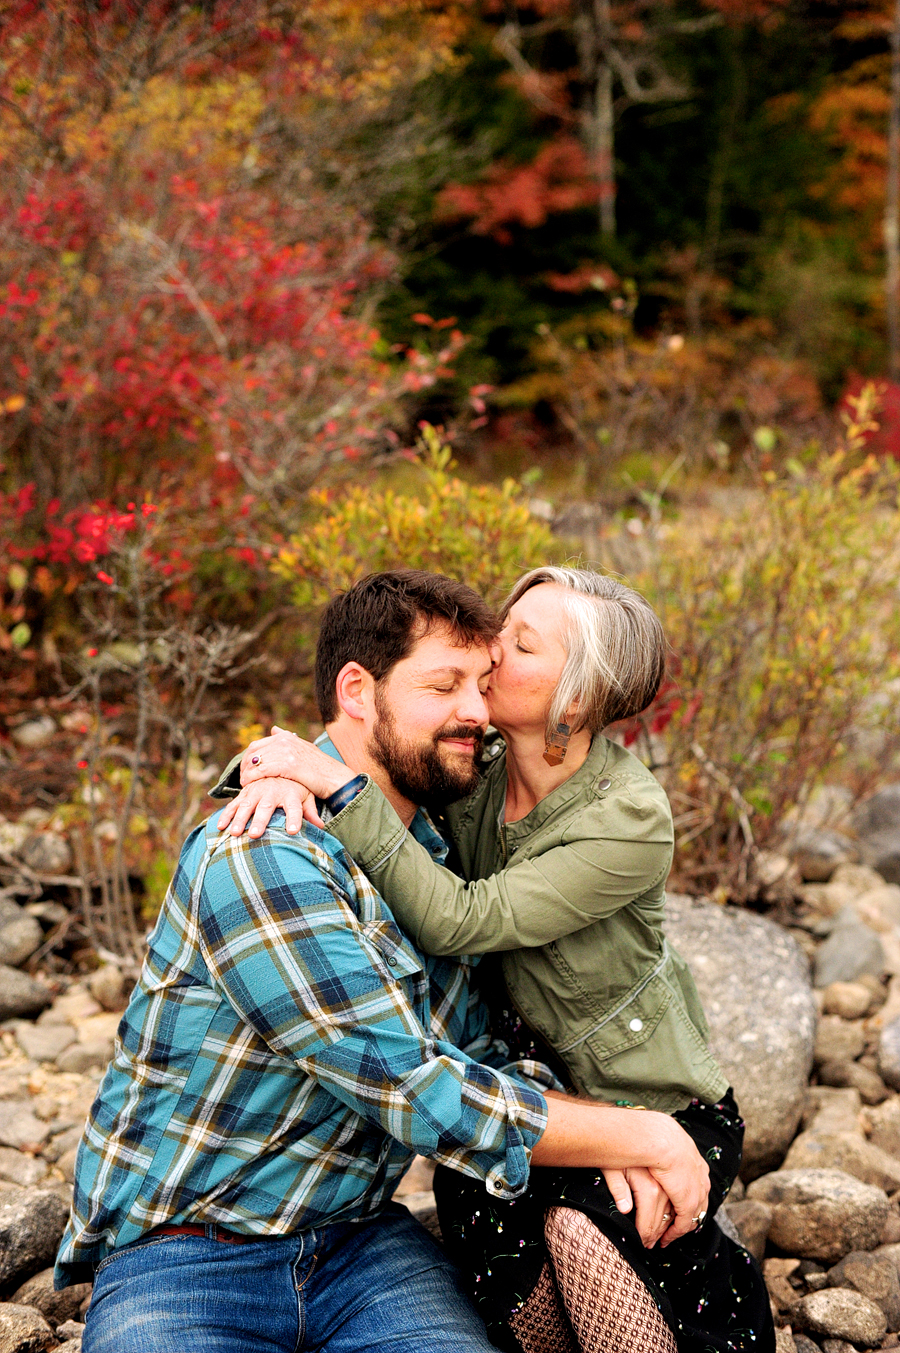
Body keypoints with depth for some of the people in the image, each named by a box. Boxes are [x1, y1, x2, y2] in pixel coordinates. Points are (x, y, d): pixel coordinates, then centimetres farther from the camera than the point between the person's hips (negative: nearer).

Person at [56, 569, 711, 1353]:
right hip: (180, 1257, -6)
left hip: (359, 1241, 6)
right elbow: (414, 1091, -25)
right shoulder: (262, 857, -23)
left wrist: (612, 1151, -11)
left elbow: (483, 1051, 8)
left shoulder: (435, 857, 7)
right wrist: (646, 1138, -17)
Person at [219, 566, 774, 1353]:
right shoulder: (472, 764, -10)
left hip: (660, 1110, -4)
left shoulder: (631, 822, -26)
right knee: (475, 1205, -25)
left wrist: (340, 784, -34)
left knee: (580, 1227, -32)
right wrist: (287, 768, -24)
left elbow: (456, 922, -30)